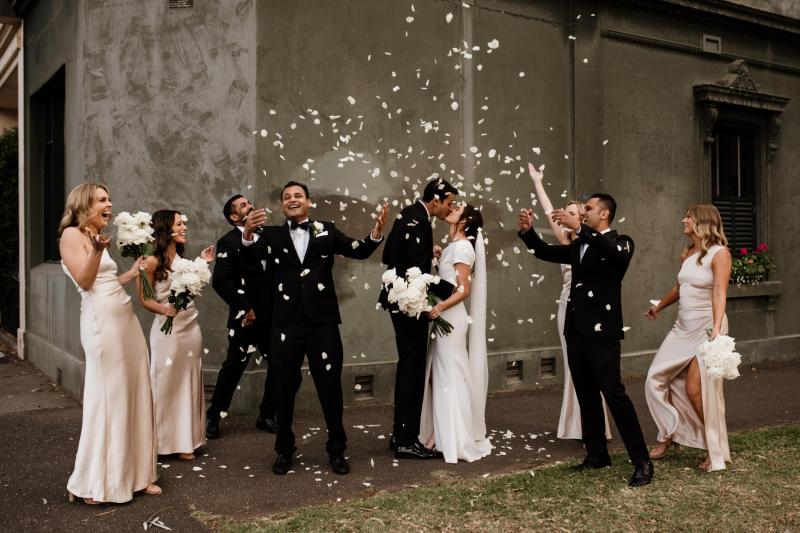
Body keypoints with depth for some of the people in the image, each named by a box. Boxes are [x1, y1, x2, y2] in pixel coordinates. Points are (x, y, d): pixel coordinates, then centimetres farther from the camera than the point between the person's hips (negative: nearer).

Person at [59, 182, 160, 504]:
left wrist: (133, 272, 22)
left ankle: (132, 474, 20)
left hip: (126, 321, 9)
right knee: (107, 398, -3)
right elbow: (85, 282, -14)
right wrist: (98, 250, -27)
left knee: (133, 396, 10)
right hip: (102, 324, -9)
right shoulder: (71, 235, -4)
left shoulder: (96, 238, 21)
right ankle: (97, 484, 9)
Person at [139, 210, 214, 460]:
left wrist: (202, 264, 9)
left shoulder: (182, 258, 10)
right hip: (167, 329, -6)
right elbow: (144, 299, -6)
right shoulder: (153, 261, -8)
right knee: (165, 385, 4)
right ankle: (163, 441, 17)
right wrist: (164, 309, -23)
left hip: (191, 328, 6)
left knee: (188, 384, 11)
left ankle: (184, 440, 21)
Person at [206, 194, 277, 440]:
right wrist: (244, 308, -14)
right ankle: (213, 417, 19)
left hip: (273, 316, 5)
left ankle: (267, 416, 23)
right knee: (233, 367, 4)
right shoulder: (228, 242, -6)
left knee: (277, 366, 8)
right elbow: (220, 281, -14)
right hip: (248, 316, -5)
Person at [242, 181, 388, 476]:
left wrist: (377, 232, -22)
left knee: (330, 386, 8)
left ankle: (337, 448, 24)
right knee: (285, 388, 13)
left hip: (322, 321, 0)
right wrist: (247, 234, -34)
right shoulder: (272, 235, 6)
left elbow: (359, 251, -3)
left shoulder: (327, 231, 6)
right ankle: (284, 449, 29)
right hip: (286, 323, 1)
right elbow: (252, 255, -13)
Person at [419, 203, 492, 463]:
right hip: (444, 317, 9)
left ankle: (456, 441, 5)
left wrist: (439, 307, -27)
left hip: (451, 317, -9)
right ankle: (440, 433, 20)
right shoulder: (454, 246, 14)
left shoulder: (462, 247, -12)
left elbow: (464, 290, -18)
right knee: (439, 375, 12)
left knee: (451, 376, -3)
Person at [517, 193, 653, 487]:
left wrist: (579, 228, -32)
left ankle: (642, 461, -2)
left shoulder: (620, 243, -2)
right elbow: (546, 252, 18)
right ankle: (597, 454, 21)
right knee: (586, 395, 11)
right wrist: (528, 231, 0)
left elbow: (613, 253, -24)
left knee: (614, 393, -9)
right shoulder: (579, 246, 17)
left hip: (602, 331, -7)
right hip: (576, 330, 7)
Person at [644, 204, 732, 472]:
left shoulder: (719, 253, -10)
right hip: (683, 327, 7)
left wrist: (716, 331, -33)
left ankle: (716, 453, 9)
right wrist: (659, 307, 39)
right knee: (657, 379, 1)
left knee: (696, 390, -9)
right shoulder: (687, 253, 11)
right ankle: (668, 434, 17)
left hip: (706, 327, -7)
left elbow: (719, 294, -21)